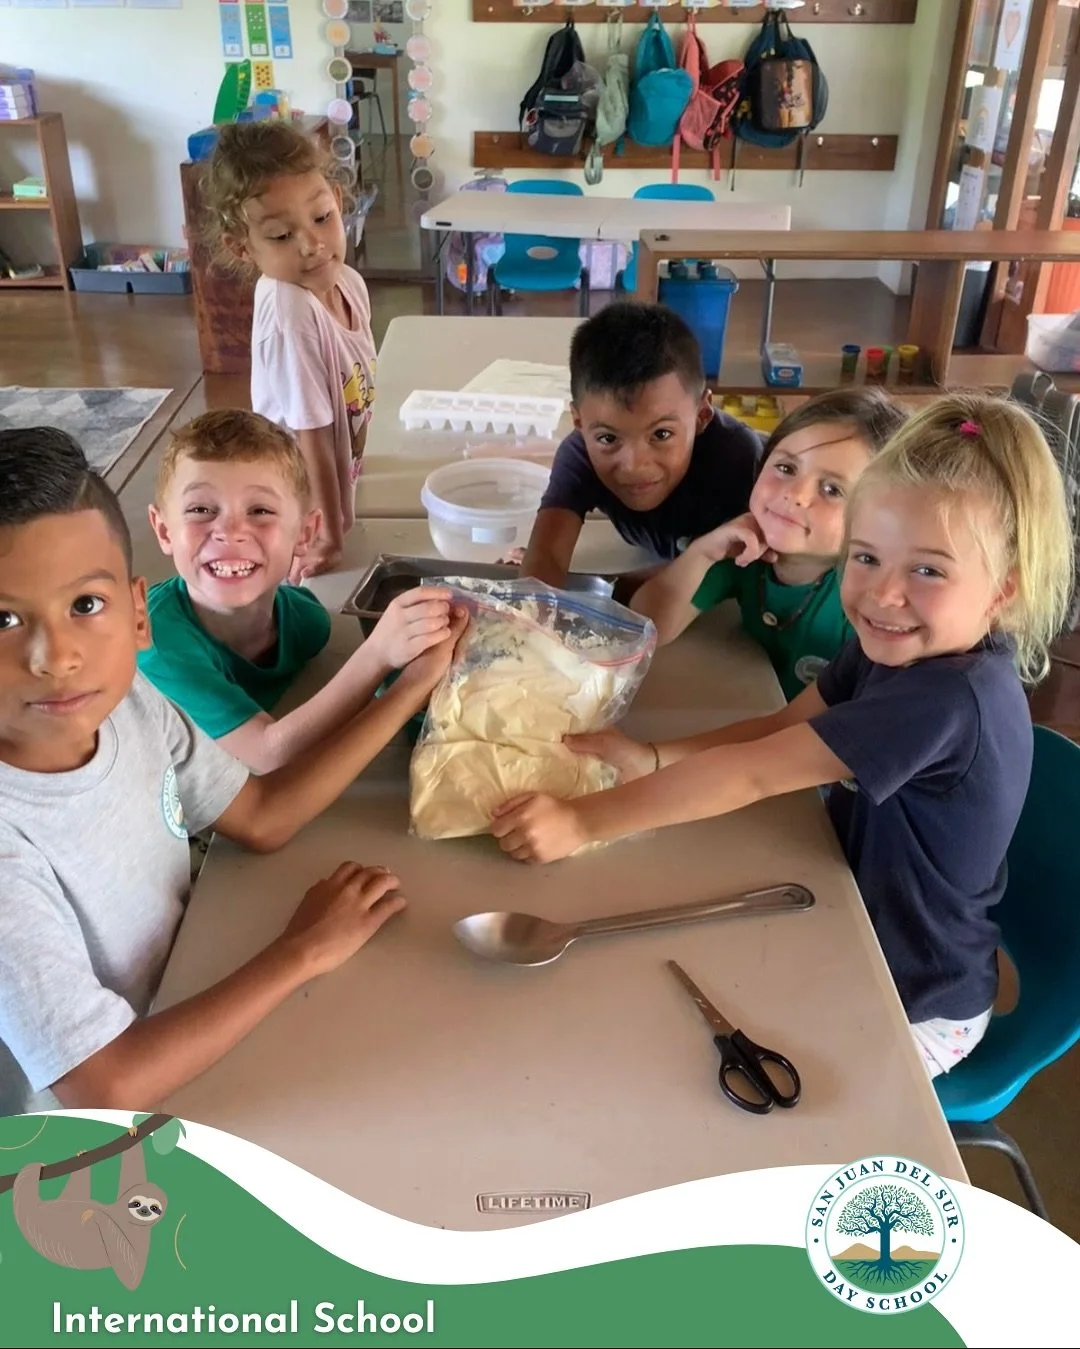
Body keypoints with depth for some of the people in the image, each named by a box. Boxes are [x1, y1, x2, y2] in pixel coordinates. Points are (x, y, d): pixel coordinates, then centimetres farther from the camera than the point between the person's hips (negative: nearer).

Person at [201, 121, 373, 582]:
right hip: (303, 512, -7)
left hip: (336, 487, 8)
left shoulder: (349, 282, -6)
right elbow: (311, 438, -26)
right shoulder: (289, 315, -30)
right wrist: (328, 538, -20)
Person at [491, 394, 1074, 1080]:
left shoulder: (951, 702, -34)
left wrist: (583, 821, -31)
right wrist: (652, 759, -21)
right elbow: (783, 728, -5)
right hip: (857, 940, 7)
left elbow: (752, 774, -35)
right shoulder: (894, 648, -7)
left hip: (915, 1009, -7)